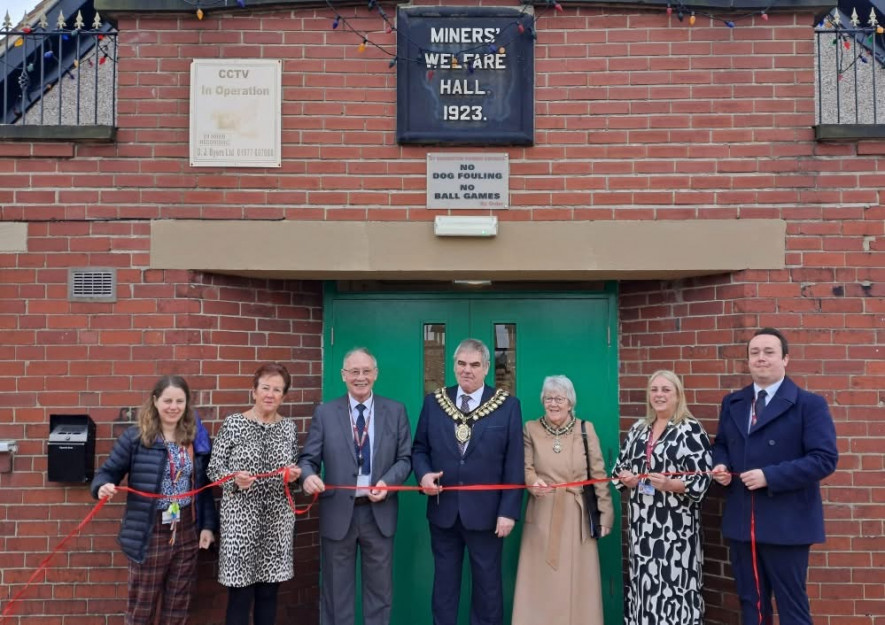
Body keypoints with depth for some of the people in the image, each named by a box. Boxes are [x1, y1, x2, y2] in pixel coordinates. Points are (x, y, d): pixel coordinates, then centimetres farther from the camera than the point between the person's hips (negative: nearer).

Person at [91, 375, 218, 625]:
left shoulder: (197, 438, 3)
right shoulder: (135, 437, -8)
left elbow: (204, 486, 8)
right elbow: (108, 471, -5)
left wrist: (208, 525, 5)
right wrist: (103, 487, -27)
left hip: (187, 532, 3)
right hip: (150, 534, -3)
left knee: (178, 604, 15)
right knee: (141, 604, 10)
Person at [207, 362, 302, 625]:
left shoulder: (289, 427, 6)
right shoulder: (233, 423, -4)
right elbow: (213, 467, -2)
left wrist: (295, 474, -8)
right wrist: (234, 479, -21)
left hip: (277, 519, 4)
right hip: (241, 518, -3)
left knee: (269, 592, 12)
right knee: (240, 595, 0)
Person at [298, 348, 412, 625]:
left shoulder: (396, 411, 3)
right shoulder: (324, 412, 1)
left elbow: (405, 458, 2)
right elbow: (309, 458, -2)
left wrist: (388, 481, -16)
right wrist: (308, 475, -24)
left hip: (379, 512, 1)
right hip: (338, 512, 0)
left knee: (380, 588, 13)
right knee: (336, 590, 11)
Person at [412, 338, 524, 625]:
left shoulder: (508, 405, -3)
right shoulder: (434, 402, 4)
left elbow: (514, 464, -5)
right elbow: (419, 448, 9)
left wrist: (508, 511, -10)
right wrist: (424, 473, -13)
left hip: (486, 512, -2)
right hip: (443, 510, 2)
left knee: (488, 586, 12)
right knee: (444, 584, 15)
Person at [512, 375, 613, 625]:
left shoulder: (586, 428, 3)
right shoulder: (531, 429, 4)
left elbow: (599, 475, 3)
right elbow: (526, 468, 2)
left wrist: (604, 514, -1)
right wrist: (533, 482, -22)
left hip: (577, 516, 0)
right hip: (542, 516, 0)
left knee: (577, 582, 4)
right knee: (541, 581, 3)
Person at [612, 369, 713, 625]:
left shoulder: (691, 430, -5)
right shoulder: (638, 428, 11)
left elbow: (701, 480, -10)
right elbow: (620, 467, 16)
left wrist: (668, 484, -24)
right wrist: (626, 479, -5)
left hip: (675, 525, -5)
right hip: (641, 522, 5)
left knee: (673, 584, -6)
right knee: (643, 583, 9)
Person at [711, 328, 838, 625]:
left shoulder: (809, 404, -6)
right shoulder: (732, 403, 11)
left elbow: (824, 459, -14)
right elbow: (721, 444, 22)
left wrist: (769, 476, -21)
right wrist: (720, 466, -1)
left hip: (786, 523, -5)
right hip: (741, 522, 5)